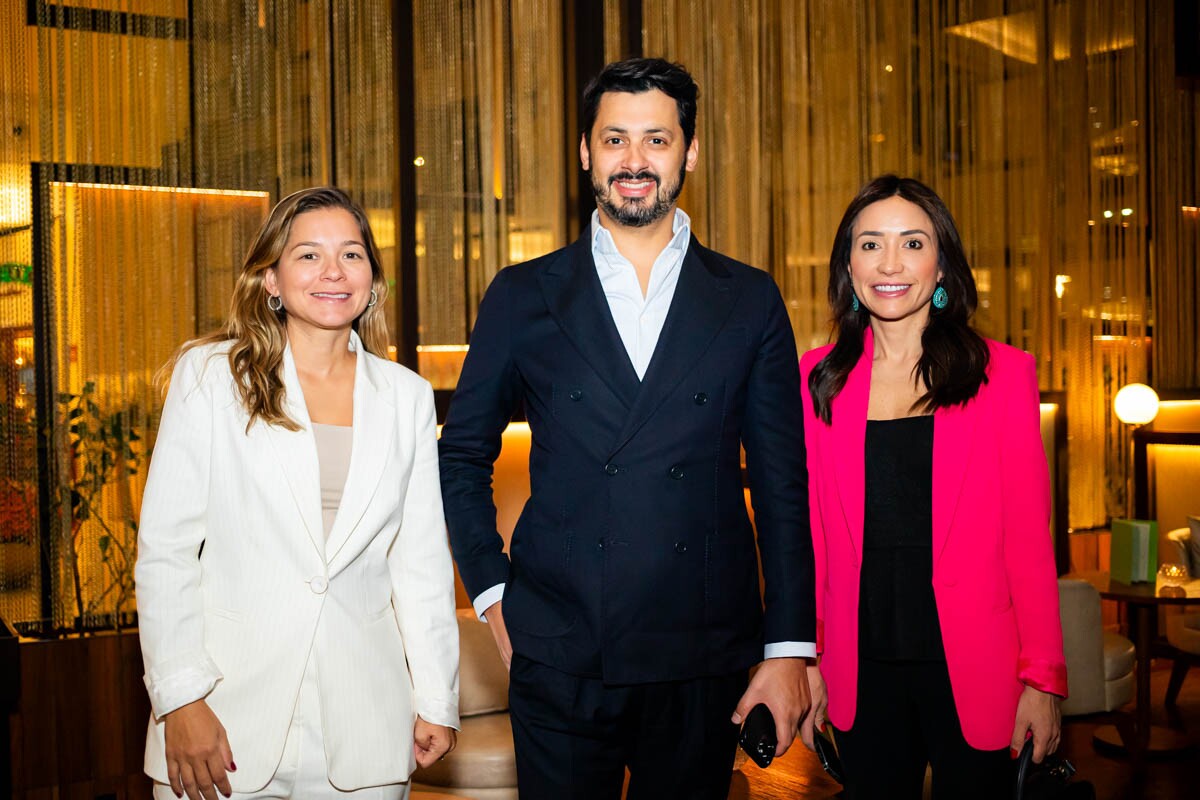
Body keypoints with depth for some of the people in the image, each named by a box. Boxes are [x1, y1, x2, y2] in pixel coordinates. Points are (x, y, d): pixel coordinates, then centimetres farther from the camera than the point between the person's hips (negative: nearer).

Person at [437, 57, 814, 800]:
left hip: (703, 664, 1)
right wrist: (491, 592, 3)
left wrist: (789, 649, 0)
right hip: (560, 660, 0)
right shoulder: (523, 296, 4)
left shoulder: (749, 300, 5)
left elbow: (782, 482, 4)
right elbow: (463, 456, 12)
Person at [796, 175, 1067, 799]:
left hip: (972, 672, -1)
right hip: (863, 671, 2)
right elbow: (810, 530, 5)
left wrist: (1043, 677, -5)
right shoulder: (818, 378, 3)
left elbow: (1028, 538, -3)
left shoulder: (1003, 374, -3)